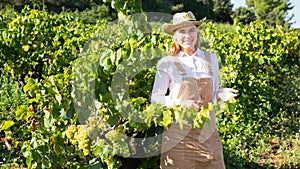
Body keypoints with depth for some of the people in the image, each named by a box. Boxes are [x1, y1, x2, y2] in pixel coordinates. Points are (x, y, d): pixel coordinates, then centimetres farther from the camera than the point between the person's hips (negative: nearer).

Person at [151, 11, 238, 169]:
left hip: (207, 131, 3)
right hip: (178, 133, -3)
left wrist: (221, 95, -3)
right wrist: (180, 103, -16)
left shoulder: (211, 59, 12)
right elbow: (155, 97, -1)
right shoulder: (167, 63, 1)